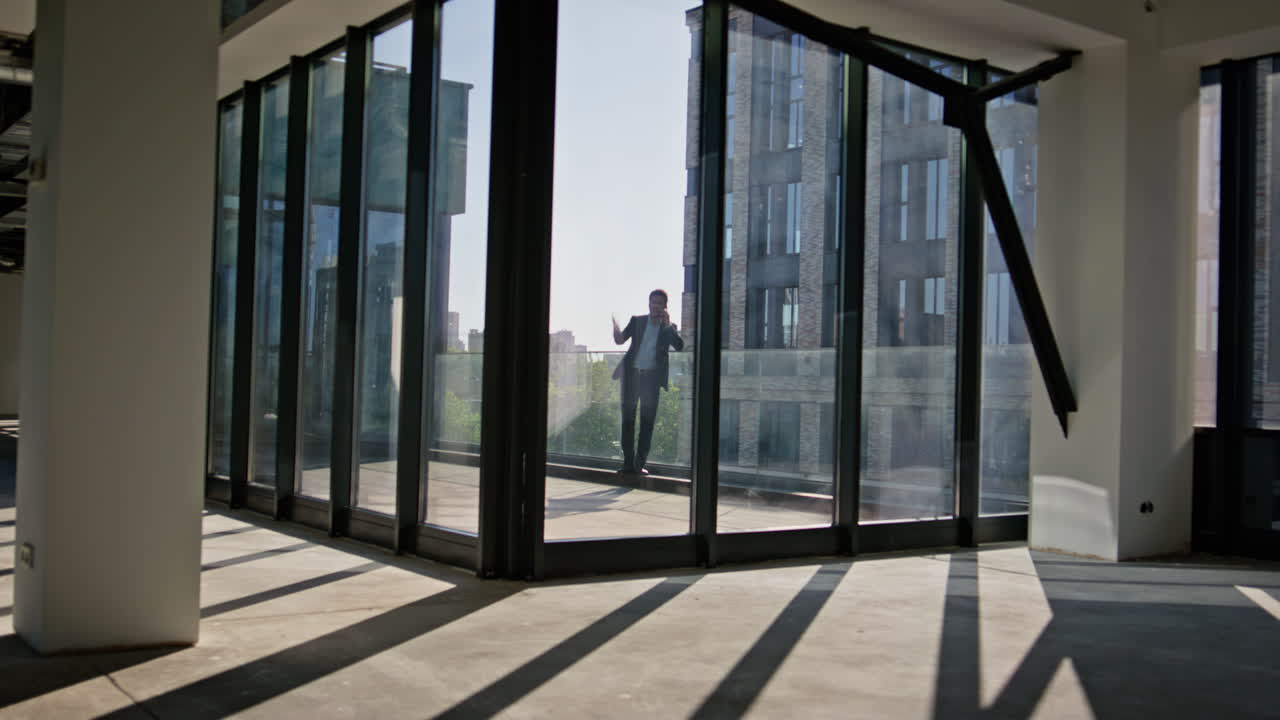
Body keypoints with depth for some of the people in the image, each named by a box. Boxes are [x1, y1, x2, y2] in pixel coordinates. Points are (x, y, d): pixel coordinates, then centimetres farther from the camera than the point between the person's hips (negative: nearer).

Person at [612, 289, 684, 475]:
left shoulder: (669, 328, 9)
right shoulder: (637, 321, 11)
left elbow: (679, 346, -6)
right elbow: (620, 339, 4)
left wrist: (668, 325, -12)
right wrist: (616, 326, -17)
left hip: (652, 377, -1)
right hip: (632, 374, 1)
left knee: (647, 422, -2)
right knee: (628, 419, 1)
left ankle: (640, 463, 1)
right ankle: (628, 463, 5)